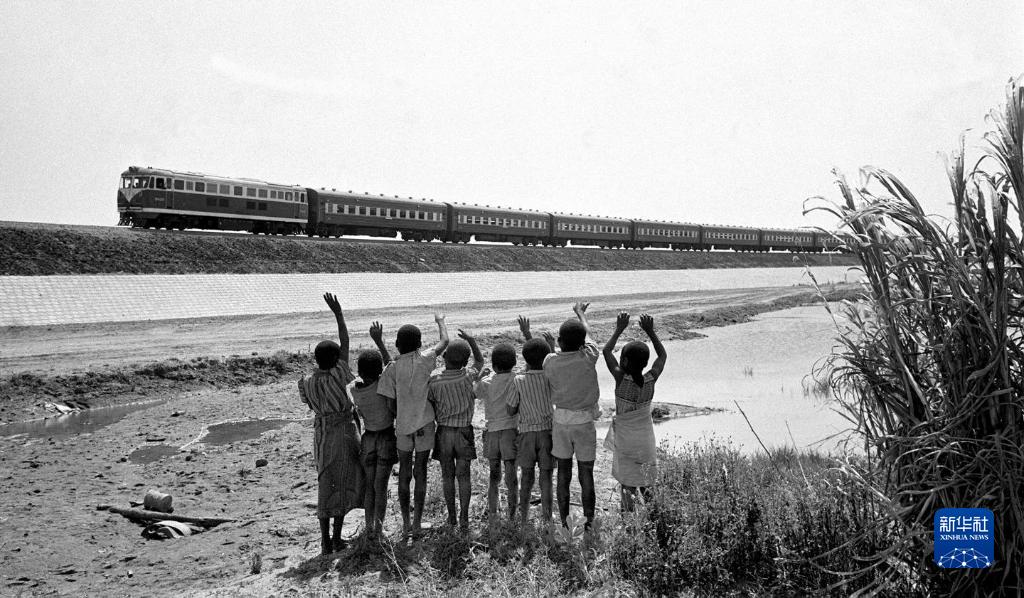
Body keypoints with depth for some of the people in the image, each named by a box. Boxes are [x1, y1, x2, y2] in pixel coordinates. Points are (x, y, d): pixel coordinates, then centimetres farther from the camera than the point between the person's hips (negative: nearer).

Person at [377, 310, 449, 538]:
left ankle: (405, 523, 17)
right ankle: (417, 522, 10)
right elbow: (444, 341, 8)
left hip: (403, 426, 1)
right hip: (424, 424, -1)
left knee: (404, 474, 12)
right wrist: (440, 320, 24)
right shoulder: (425, 360, -8)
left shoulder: (393, 368, -5)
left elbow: (389, 401, -3)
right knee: (420, 473, 8)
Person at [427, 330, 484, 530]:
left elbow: (430, 409, -4)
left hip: (443, 431, 0)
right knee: (463, 476, 7)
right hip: (464, 431, 0)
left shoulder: (434, 381, -12)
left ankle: (451, 517, 20)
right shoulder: (468, 376, -12)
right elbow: (480, 361, 9)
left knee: (447, 476, 12)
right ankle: (464, 519, 7)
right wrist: (472, 340, 2)